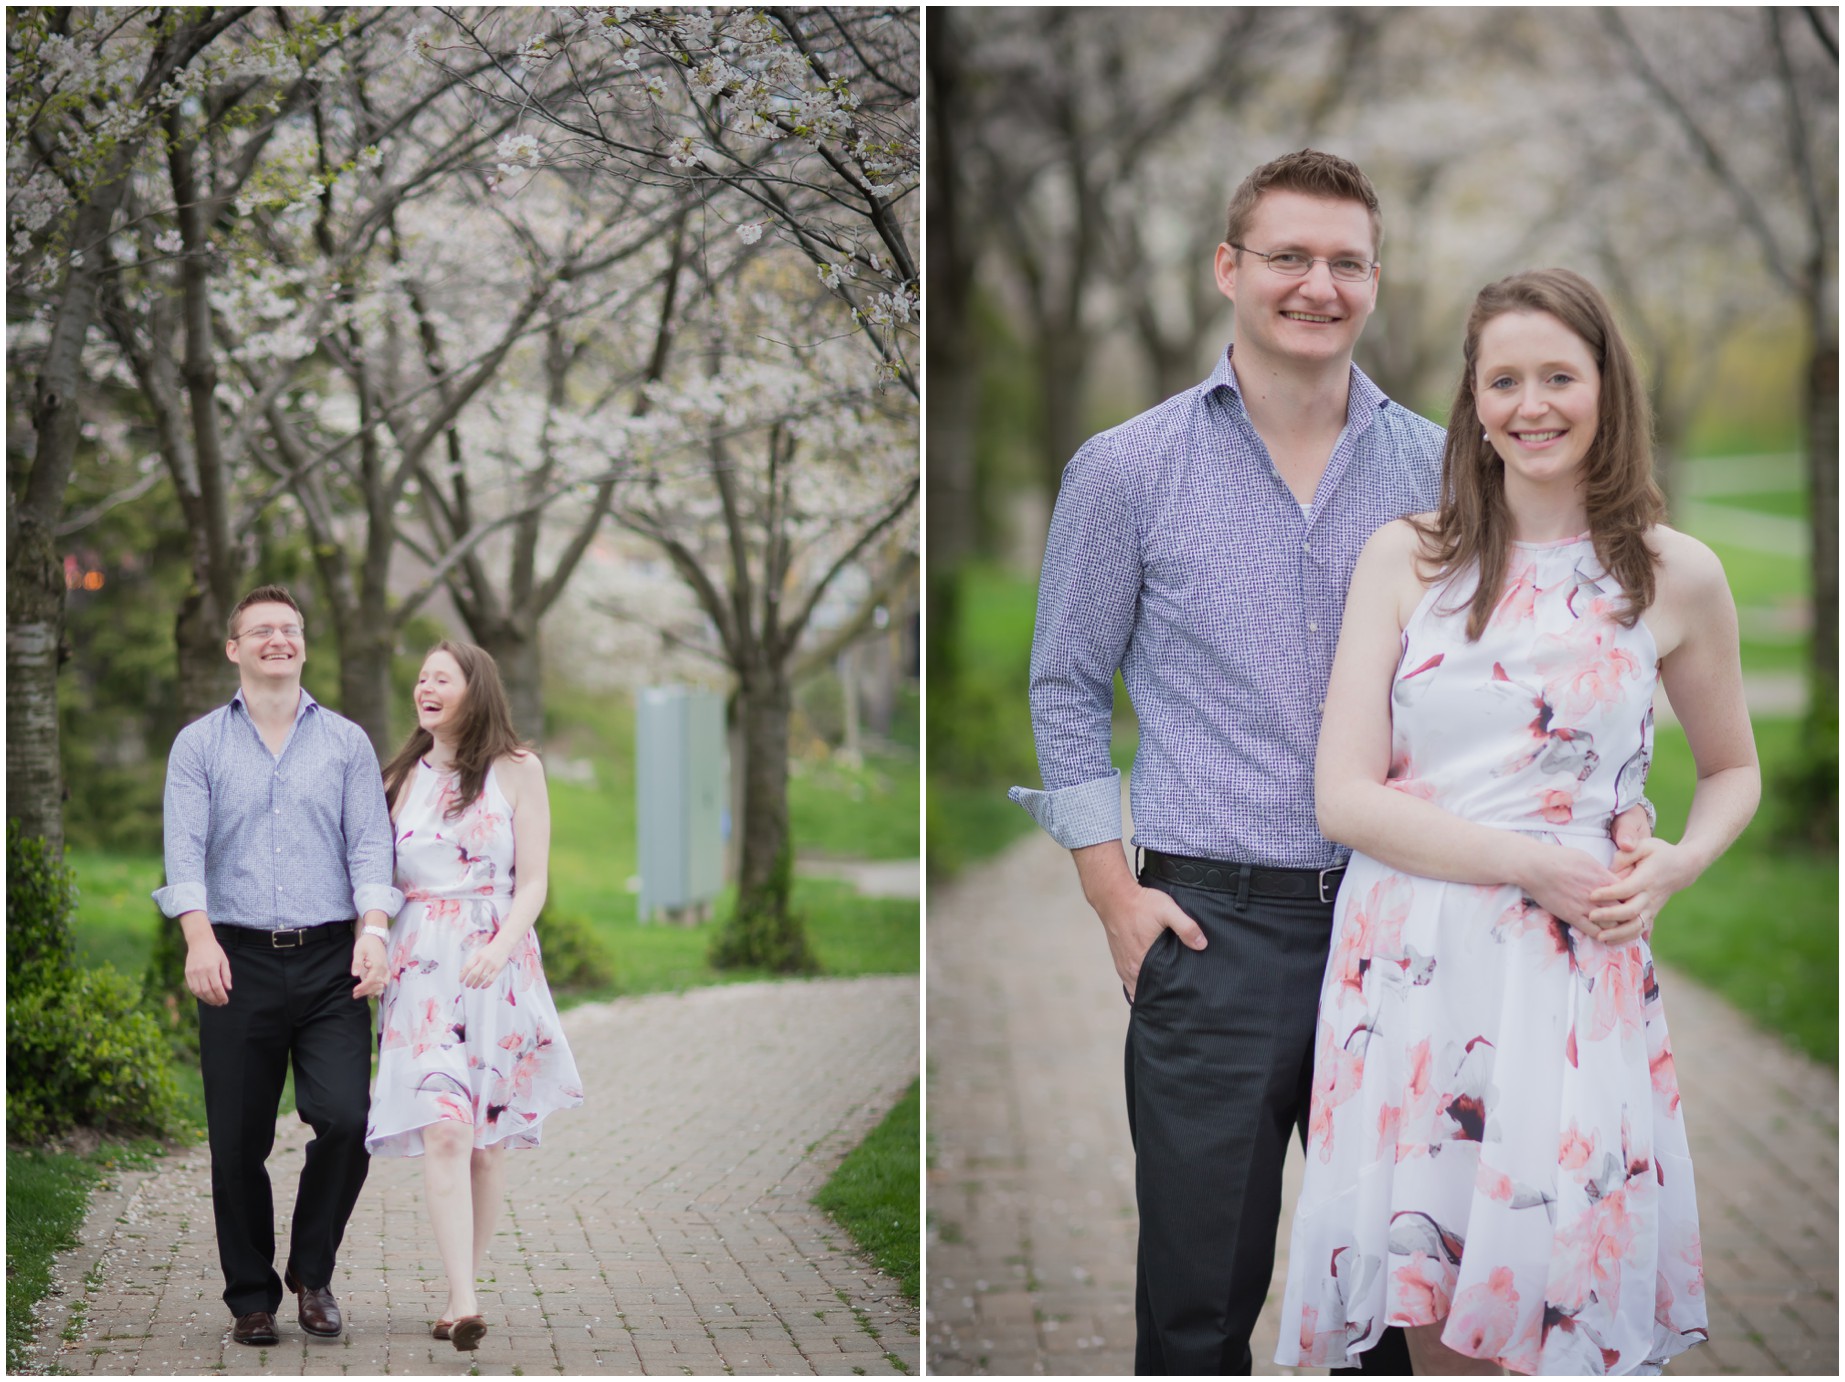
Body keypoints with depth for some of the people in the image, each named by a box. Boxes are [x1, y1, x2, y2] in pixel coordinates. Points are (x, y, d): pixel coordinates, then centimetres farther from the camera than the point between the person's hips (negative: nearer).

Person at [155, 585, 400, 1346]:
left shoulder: (346, 742, 13)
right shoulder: (199, 745, 9)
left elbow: (369, 842, 4)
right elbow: (185, 847, -3)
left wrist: (373, 928, -13)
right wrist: (199, 936, -18)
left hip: (329, 962, 0)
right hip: (239, 962, 0)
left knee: (345, 1119, -11)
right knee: (238, 1141, 1)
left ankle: (312, 1273, 12)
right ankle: (251, 1298, 14)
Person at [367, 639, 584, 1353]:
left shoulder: (517, 771, 5)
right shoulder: (401, 777, 14)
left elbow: (533, 882, -1)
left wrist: (500, 946, -18)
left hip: (496, 967, -1)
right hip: (419, 968, 1)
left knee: (485, 1141, 3)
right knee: (443, 1131, -14)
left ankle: (465, 1288, 15)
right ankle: (464, 1303, -21)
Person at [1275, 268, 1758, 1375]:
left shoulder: (1678, 578, 6)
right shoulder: (1406, 558, 4)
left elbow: (1735, 768, 21)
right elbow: (1345, 797, -2)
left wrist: (1673, 869, -1)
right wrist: (1534, 864, -12)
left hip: (1579, 981, 0)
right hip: (1408, 971, 0)